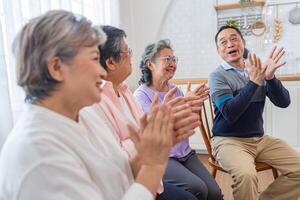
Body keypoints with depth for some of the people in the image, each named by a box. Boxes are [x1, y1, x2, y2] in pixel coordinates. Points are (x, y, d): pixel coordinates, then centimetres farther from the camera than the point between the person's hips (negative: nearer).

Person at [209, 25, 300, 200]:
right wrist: (253, 82, -23)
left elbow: (284, 102, -1)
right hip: (229, 140, -5)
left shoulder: (258, 69, 8)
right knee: (246, 174, -32)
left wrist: (270, 77, -18)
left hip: (260, 138, 6)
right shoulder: (217, 76, -7)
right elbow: (230, 113, -20)